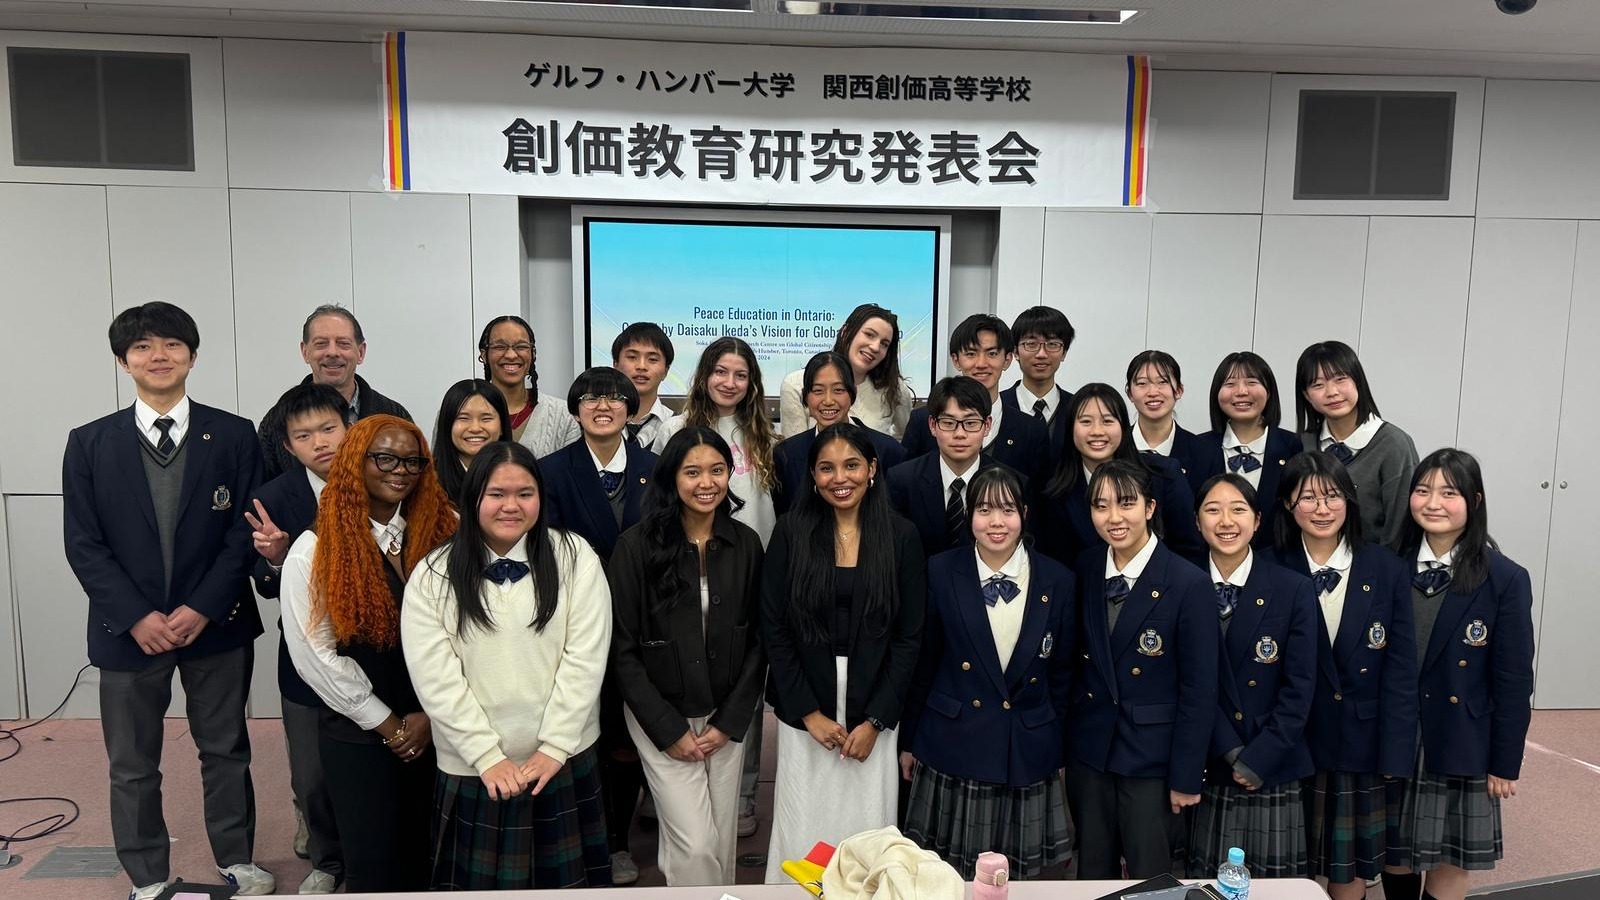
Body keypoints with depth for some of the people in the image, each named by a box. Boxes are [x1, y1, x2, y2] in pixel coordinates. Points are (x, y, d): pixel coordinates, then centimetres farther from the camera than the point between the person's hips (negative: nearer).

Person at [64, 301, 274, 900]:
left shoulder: (234, 436, -1)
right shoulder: (89, 444, 2)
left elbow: (245, 531, -4)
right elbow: (84, 544, -1)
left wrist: (202, 609, -13)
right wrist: (137, 617, -12)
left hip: (216, 623, -1)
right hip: (127, 629, 1)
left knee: (225, 751, 13)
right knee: (132, 766, 12)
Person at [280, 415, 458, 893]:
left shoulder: (440, 535, -1)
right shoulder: (314, 550, -9)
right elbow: (315, 654, -11)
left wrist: (433, 714, -7)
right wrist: (388, 724, -9)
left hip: (435, 725, 3)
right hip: (357, 730, -2)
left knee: (425, 855, 14)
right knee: (372, 859, 9)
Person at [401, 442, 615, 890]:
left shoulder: (575, 558, -3)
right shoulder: (431, 577, -2)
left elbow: (584, 659, -7)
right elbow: (435, 679, -7)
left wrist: (554, 748, -10)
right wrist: (489, 757, -11)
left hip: (565, 762, 0)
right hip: (474, 771, 0)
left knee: (564, 875, 12)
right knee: (482, 877, 11)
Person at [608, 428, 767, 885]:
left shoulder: (745, 544, -2)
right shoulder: (637, 546, -12)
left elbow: (758, 640, 3)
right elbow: (622, 649, -9)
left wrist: (730, 722, -4)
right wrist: (668, 729, -10)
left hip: (728, 718, 3)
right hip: (661, 717, -3)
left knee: (722, 839, 12)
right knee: (695, 846, -5)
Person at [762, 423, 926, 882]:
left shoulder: (901, 536, -2)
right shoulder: (791, 531, -3)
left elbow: (910, 636, -1)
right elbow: (773, 629, -3)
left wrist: (875, 721, -5)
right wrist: (809, 712, -7)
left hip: (873, 712, 0)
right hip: (803, 712, 0)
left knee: (867, 830, 7)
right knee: (802, 832, 7)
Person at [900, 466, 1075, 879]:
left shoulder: (1057, 581, -2)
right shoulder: (941, 572, -5)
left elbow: (1062, 674, 5)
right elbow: (923, 663, 1)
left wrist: (1058, 751, 9)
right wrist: (909, 741, 5)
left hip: (1029, 754, 1)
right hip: (954, 748, -1)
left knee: (1020, 877, 12)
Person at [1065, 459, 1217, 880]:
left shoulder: (1189, 584, -15)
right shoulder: (1085, 570, 0)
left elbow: (1199, 690, -12)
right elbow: (1077, 659, 6)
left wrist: (1186, 777, -9)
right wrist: (1062, 743, 5)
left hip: (1150, 757, -4)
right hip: (1088, 750, 4)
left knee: (1149, 878, 10)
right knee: (1092, 874, 17)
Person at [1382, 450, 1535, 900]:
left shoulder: (1505, 580, -10)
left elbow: (1513, 680, -7)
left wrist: (1504, 763, -6)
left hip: (1459, 747, -2)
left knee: (1451, 861, 11)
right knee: (1394, 850, 15)